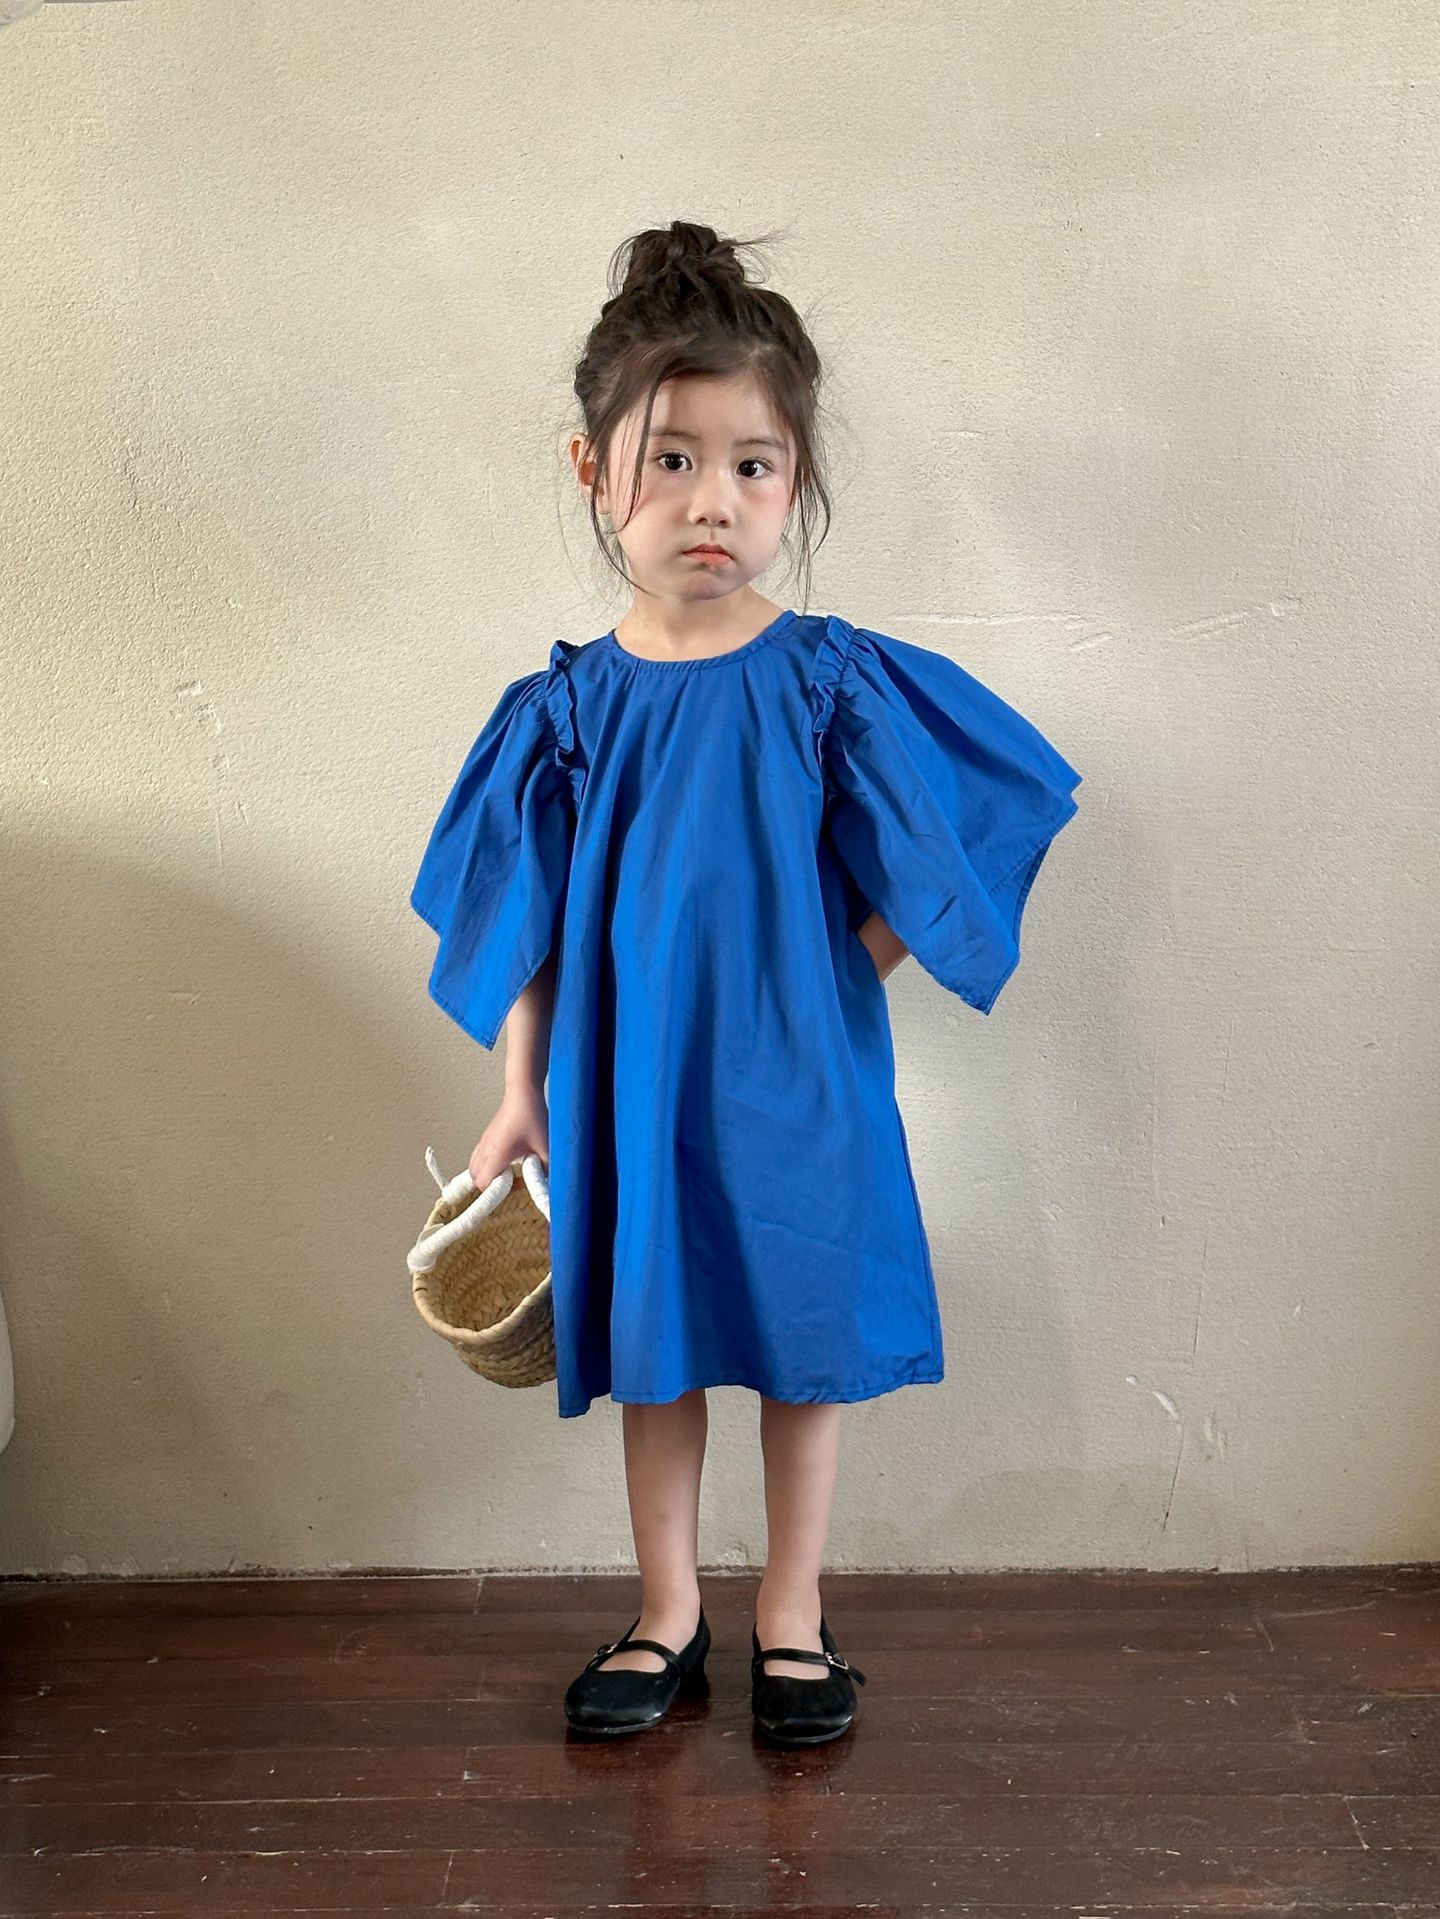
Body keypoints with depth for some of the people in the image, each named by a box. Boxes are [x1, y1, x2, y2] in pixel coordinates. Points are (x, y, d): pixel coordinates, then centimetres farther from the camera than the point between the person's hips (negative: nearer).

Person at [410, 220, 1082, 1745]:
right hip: (631, 1086, 1)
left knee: (805, 1345, 12)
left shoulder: (839, 685, -10)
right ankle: (667, 1613, 35)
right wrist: (521, 1096, 1)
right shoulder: (566, 708, -5)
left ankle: (792, 1614, 33)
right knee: (654, 1347, 15)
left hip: (800, 1085, -1)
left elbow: (912, 889, -2)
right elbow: (528, 926, 1)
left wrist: (826, 988, -7)